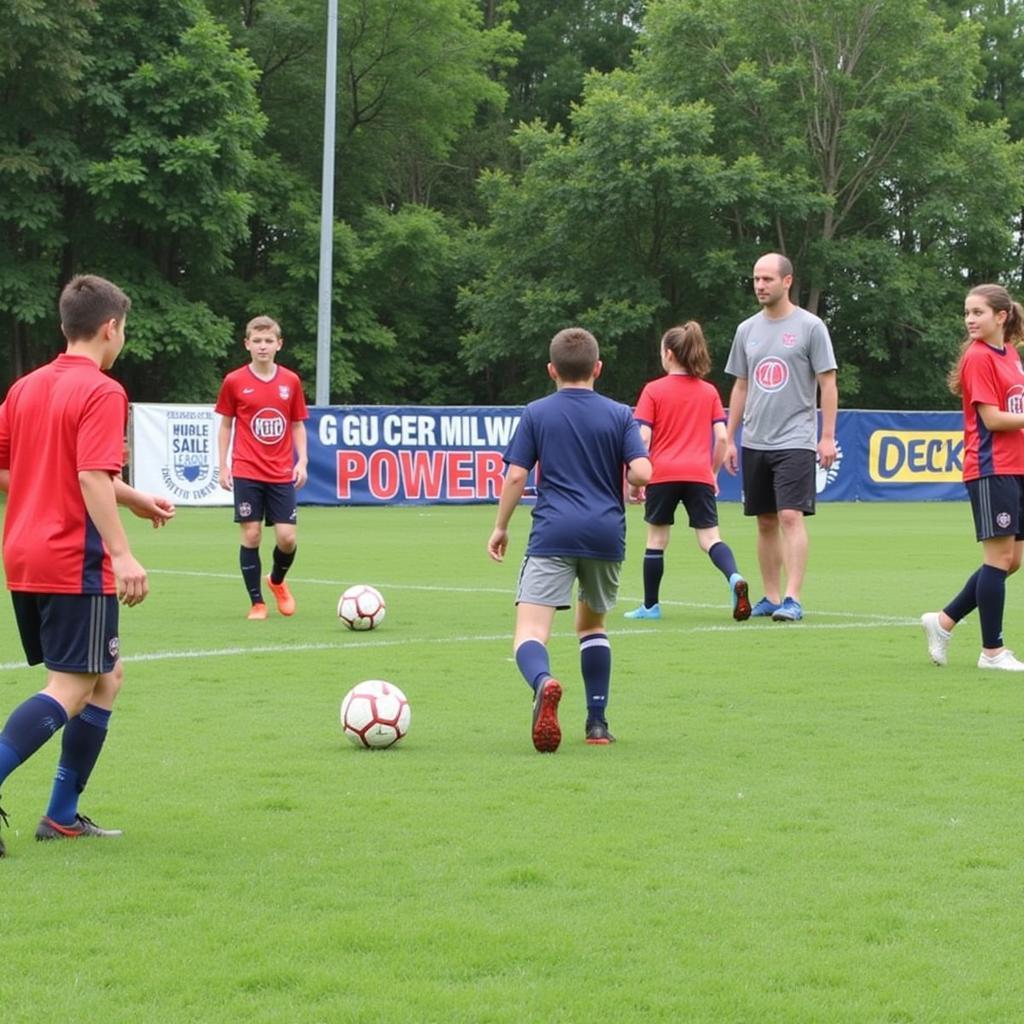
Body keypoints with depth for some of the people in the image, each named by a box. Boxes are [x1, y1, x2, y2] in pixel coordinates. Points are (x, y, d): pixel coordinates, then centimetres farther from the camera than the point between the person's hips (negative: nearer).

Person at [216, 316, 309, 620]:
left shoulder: (291, 381, 5)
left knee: (287, 538, -4)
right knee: (251, 535, -4)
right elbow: (225, 425, 7)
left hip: (282, 475, 2)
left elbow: (298, 425, 12)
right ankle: (257, 603, 8)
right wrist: (223, 466, 2)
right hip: (247, 474, -2)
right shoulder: (234, 382, 0)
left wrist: (302, 461, 0)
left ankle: (277, 581, 28)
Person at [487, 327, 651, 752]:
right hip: (606, 533, 3)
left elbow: (515, 477, 1)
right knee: (592, 622, 25)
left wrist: (500, 527, 14)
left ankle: (543, 683, -44)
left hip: (553, 535, -3)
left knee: (530, 633, -10)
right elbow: (641, 473, -5)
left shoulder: (536, 414, 6)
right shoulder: (619, 415, 8)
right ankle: (597, 722, 21)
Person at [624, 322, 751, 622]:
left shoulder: (653, 390, 0)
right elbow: (722, 438, 4)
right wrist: (713, 473, 15)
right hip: (699, 474, 2)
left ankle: (650, 606, 17)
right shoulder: (709, 392, 9)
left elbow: (643, 438, -6)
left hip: (662, 473, -2)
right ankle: (734, 578, -29)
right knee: (709, 537, 0)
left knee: (656, 538, 11)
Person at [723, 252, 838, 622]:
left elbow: (828, 383, -4)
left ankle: (793, 600, -17)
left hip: (795, 441, -5)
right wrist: (729, 439, 13)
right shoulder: (747, 329, 11)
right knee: (765, 522, 9)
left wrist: (828, 436, -10)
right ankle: (771, 598, 15)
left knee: (791, 517, -14)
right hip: (754, 442, 6)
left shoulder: (810, 327, -4)